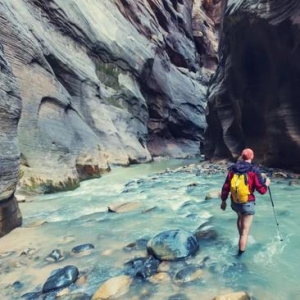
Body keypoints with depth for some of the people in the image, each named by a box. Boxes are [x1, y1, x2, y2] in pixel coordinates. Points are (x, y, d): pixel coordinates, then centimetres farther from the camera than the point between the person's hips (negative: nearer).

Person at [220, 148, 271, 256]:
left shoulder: (233, 169, -3)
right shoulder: (254, 170, -14)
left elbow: (226, 187, 0)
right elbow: (262, 190, -11)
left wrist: (223, 200, 12)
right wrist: (266, 184, 11)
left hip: (234, 202, 5)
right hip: (247, 204, -4)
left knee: (240, 216, 36)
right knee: (245, 232, 5)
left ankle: (241, 237, 46)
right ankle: (240, 253, 11)